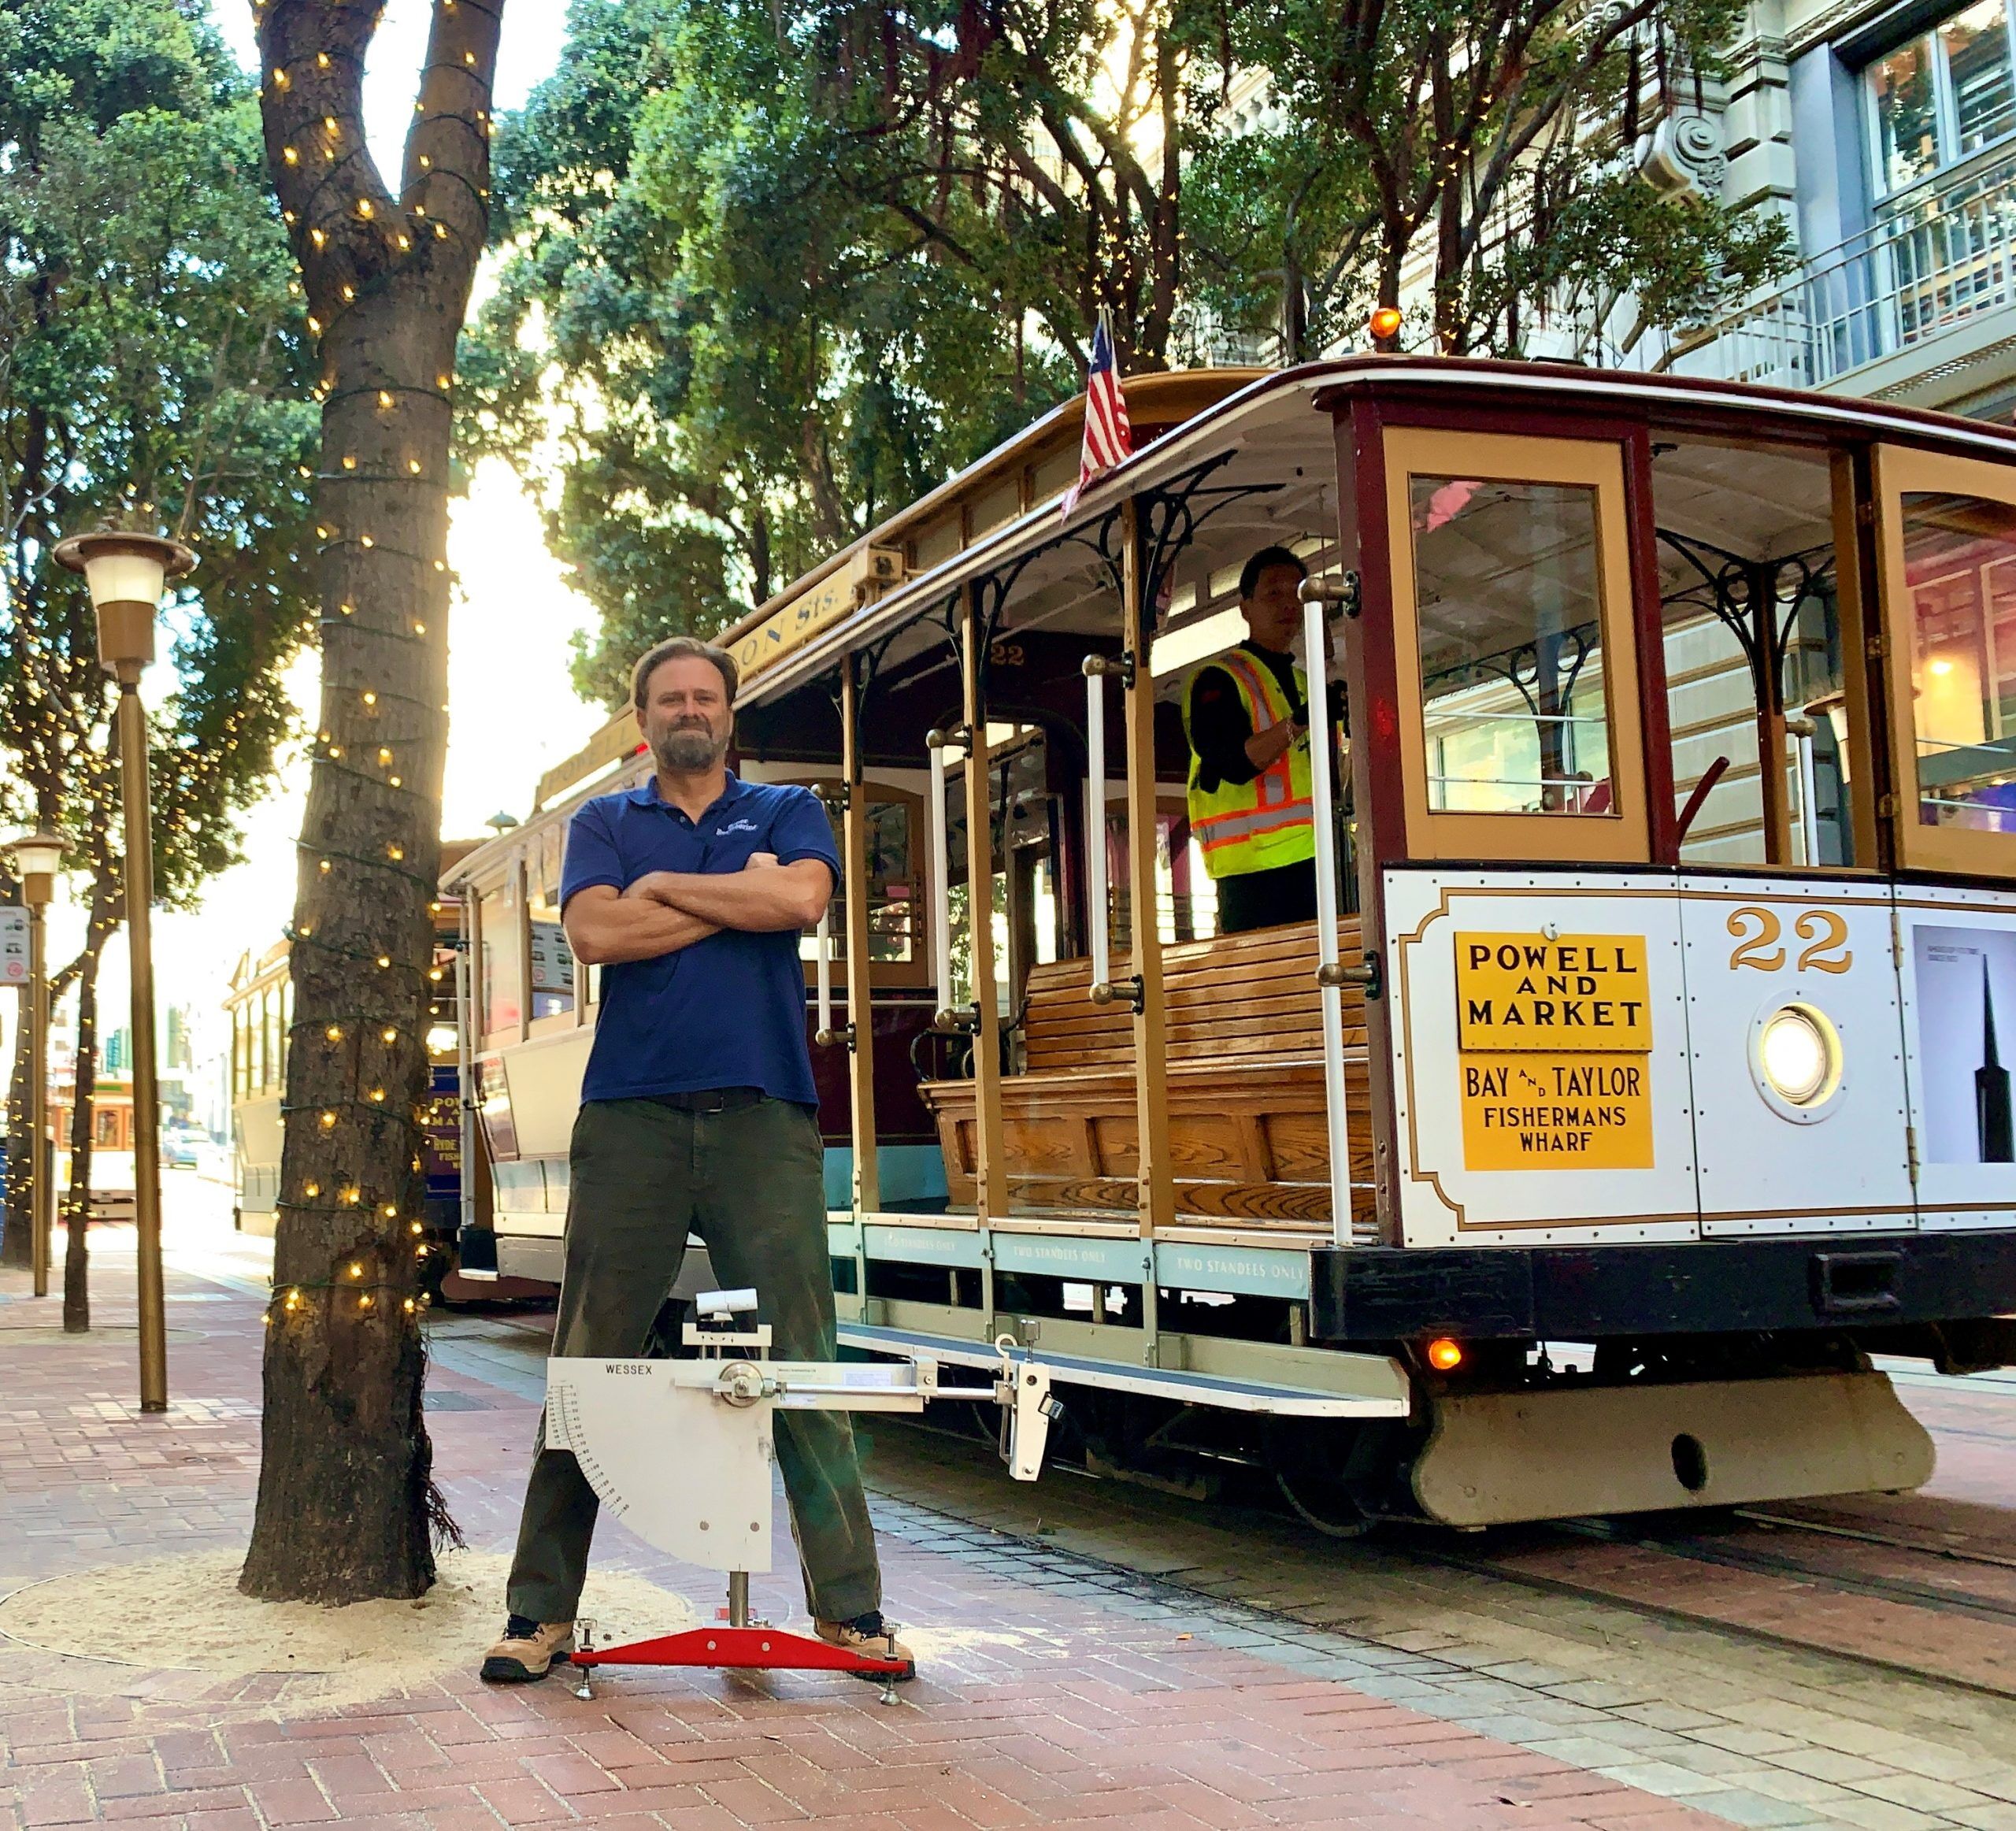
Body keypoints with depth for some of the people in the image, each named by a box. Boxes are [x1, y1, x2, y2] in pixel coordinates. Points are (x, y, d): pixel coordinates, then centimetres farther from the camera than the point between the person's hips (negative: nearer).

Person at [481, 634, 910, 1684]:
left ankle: (849, 1605, 6)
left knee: (802, 1361, -2)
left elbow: (802, 898, -7)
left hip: (765, 1118, 0)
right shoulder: (604, 824, 17)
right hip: (631, 1119, 1)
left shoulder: (788, 812, 16)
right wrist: (736, 898, -1)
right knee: (587, 1365, 0)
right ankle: (543, 1609, 9)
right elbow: (595, 933, -3)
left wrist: (663, 887, 0)